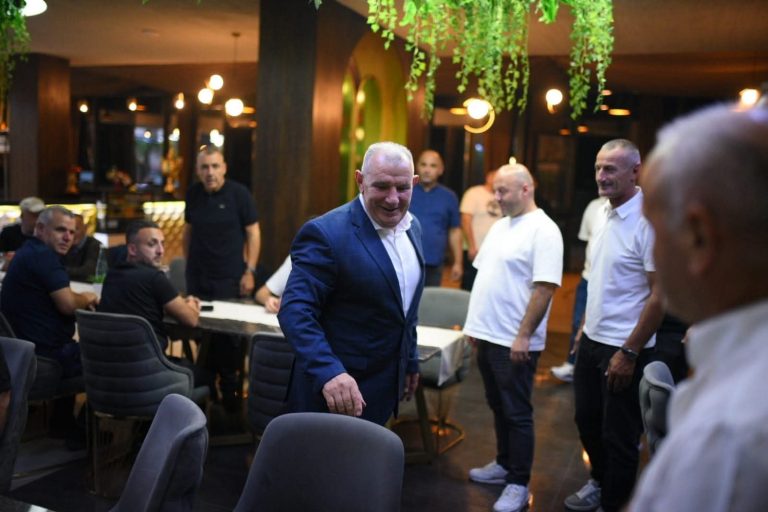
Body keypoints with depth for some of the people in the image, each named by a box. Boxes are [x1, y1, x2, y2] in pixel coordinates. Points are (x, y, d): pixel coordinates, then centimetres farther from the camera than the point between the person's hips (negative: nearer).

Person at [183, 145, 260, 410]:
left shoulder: (239, 193, -8)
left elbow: (253, 233, -6)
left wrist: (249, 272, -11)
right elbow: (188, 230, 15)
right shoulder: (193, 194, 4)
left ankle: (230, 387, 17)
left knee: (229, 333, 4)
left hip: (229, 278, -4)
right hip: (197, 277, 4)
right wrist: (187, 263, 12)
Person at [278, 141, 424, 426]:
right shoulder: (326, 234, -20)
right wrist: (329, 372, -36)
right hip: (336, 390, -7)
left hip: (384, 386, 7)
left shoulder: (412, 227, 4)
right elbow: (296, 311, -25)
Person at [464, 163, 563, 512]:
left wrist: (523, 336, -22)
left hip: (514, 342, -8)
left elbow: (545, 288, -20)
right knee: (498, 407, 19)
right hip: (487, 335, 8)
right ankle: (504, 464, 34)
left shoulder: (543, 231, -15)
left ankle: (518, 484, 14)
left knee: (517, 413, 2)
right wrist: (476, 322, 15)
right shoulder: (500, 226, 13)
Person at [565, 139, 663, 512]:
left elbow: (660, 293, -18)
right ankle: (600, 482, 44)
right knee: (587, 420, 21)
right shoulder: (605, 213, 6)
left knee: (619, 435, 7)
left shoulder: (648, 221, -18)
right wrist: (586, 326, 15)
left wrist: (629, 352, -18)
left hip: (623, 349, -8)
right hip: (592, 340, 8)